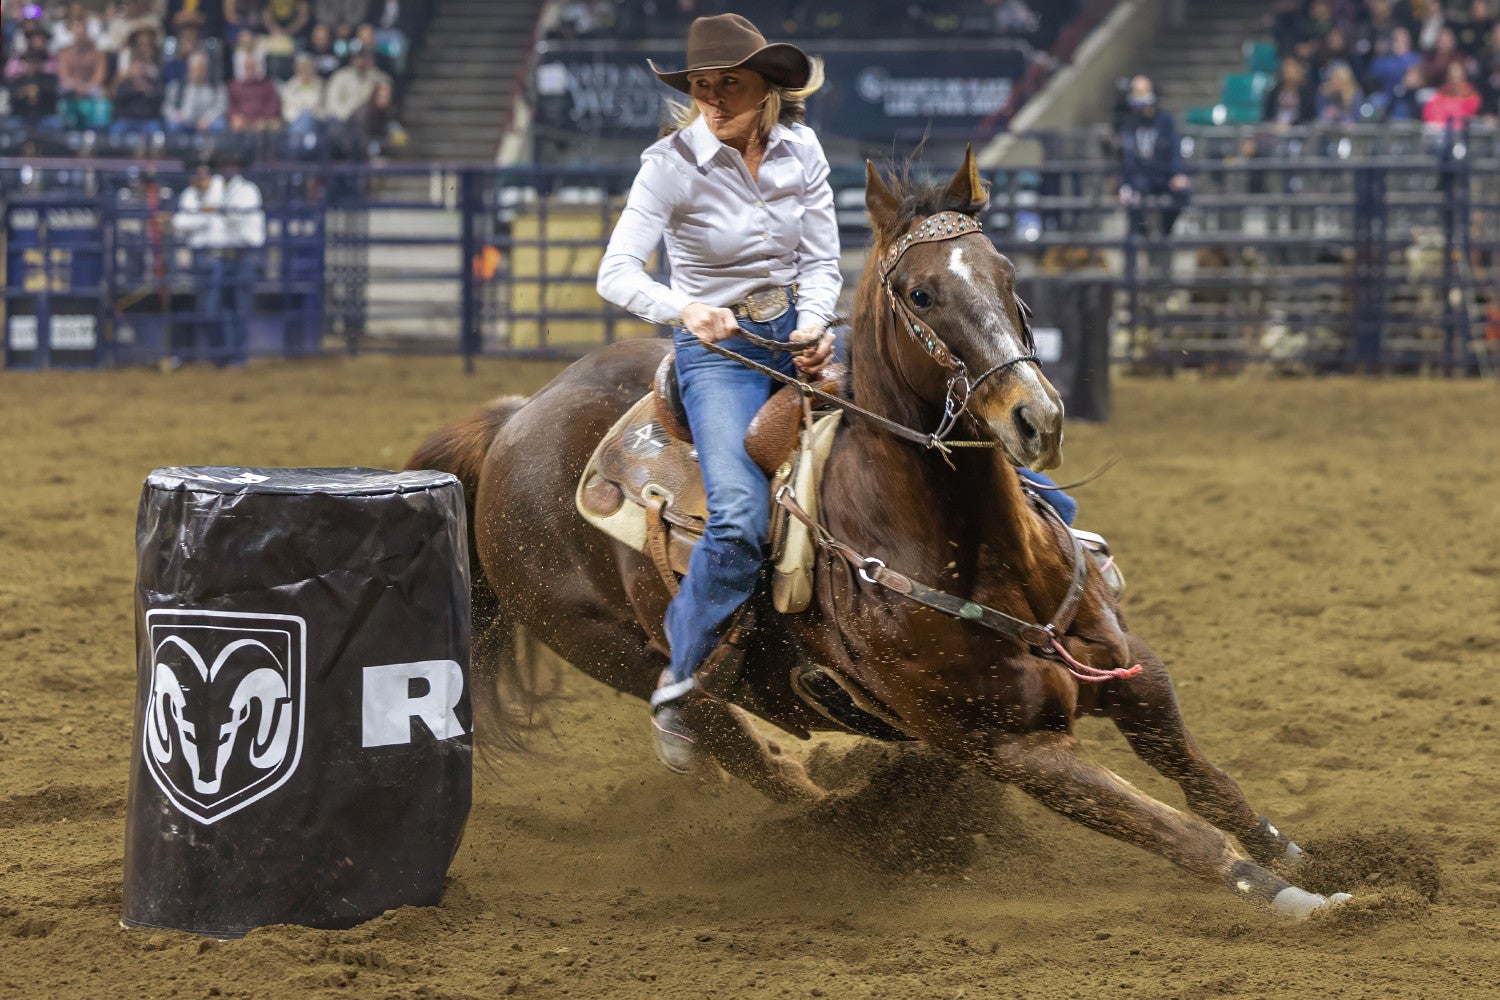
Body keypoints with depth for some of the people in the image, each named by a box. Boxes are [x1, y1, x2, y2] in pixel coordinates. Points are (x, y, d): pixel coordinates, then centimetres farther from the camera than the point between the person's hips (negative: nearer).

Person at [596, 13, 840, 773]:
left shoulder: (800, 150, -1)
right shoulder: (673, 162, -14)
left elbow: (822, 261, 4)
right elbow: (616, 273, -21)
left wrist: (814, 327, -17)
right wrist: (684, 310, -40)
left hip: (799, 332, 5)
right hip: (718, 346, -5)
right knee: (741, 519, -27)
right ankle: (675, 687, -16)